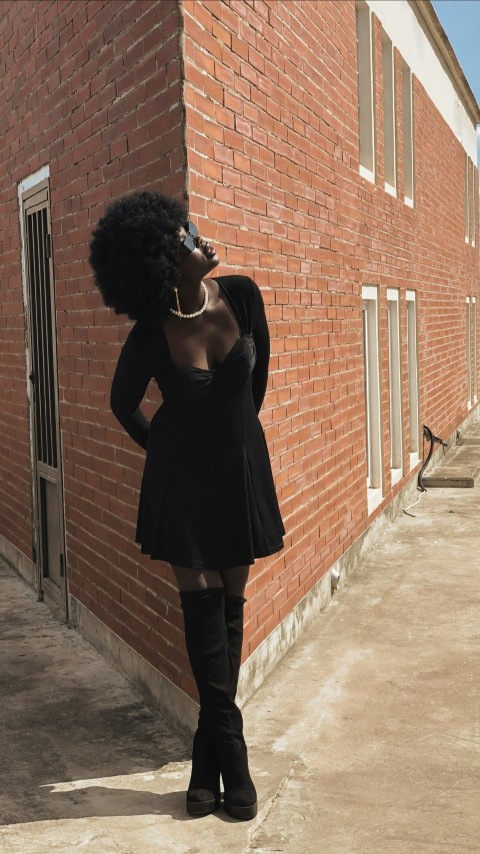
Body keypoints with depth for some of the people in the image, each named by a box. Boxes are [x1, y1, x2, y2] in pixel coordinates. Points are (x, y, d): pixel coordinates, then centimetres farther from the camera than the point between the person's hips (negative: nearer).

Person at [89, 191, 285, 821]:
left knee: (229, 607, 7)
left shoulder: (242, 296, -12)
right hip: (182, 476, -3)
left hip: (241, 468, 3)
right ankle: (233, 762, 12)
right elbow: (124, 407, 0)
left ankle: (208, 761, 20)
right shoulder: (150, 336, -19)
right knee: (203, 609, -1)